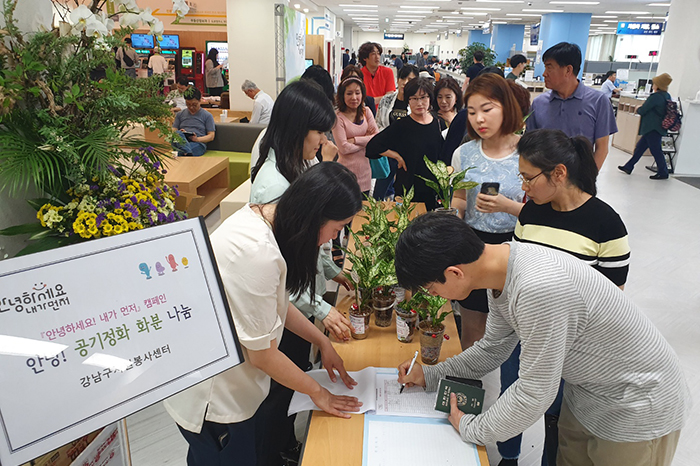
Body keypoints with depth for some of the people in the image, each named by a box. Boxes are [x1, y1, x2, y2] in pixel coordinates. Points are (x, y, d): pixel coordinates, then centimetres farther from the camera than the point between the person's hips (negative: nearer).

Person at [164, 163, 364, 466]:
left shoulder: (263, 214, -5)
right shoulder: (259, 254, -34)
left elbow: (276, 302, 9)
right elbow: (262, 353, -23)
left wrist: (322, 341, 8)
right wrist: (317, 392, -9)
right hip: (211, 399, -8)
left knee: (262, 439, 23)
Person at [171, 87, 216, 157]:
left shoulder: (207, 115, 14)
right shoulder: (180, 115, 24)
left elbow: (211, 136, 8)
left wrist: (197, 139, -11)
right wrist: (179, 134, -7)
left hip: (198, 144, -1)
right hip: (181, 142, 2)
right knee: (178, 133, -37)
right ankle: (188, 152, -60)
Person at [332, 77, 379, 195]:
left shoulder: (366, 112, 5)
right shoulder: (338, 117, -12)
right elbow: (344, 148, -17)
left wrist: (354, 140, -13)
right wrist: (367, 139, -7)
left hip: (364, 171, 5)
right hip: (347, 173, -5)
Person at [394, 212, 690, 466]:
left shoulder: (538, 290, -39)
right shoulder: (502, 271, -10)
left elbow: (533, 394, -28)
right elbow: (494, 348, 5)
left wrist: (471, 430, -13)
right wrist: (430, 375, 1)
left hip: (638, 410, -7)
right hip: (585, 393, 8)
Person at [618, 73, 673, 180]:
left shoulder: (655, 97, -20)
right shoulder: (667, 96, 9)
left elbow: (642, 111, -15)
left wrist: (638, 108, 6)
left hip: (653, 129, -10)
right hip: (656, 127, 10)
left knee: (656, 150, -2)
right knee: (640, 146, 15)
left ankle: (663, 173, 6)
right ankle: (628, 167, 21)